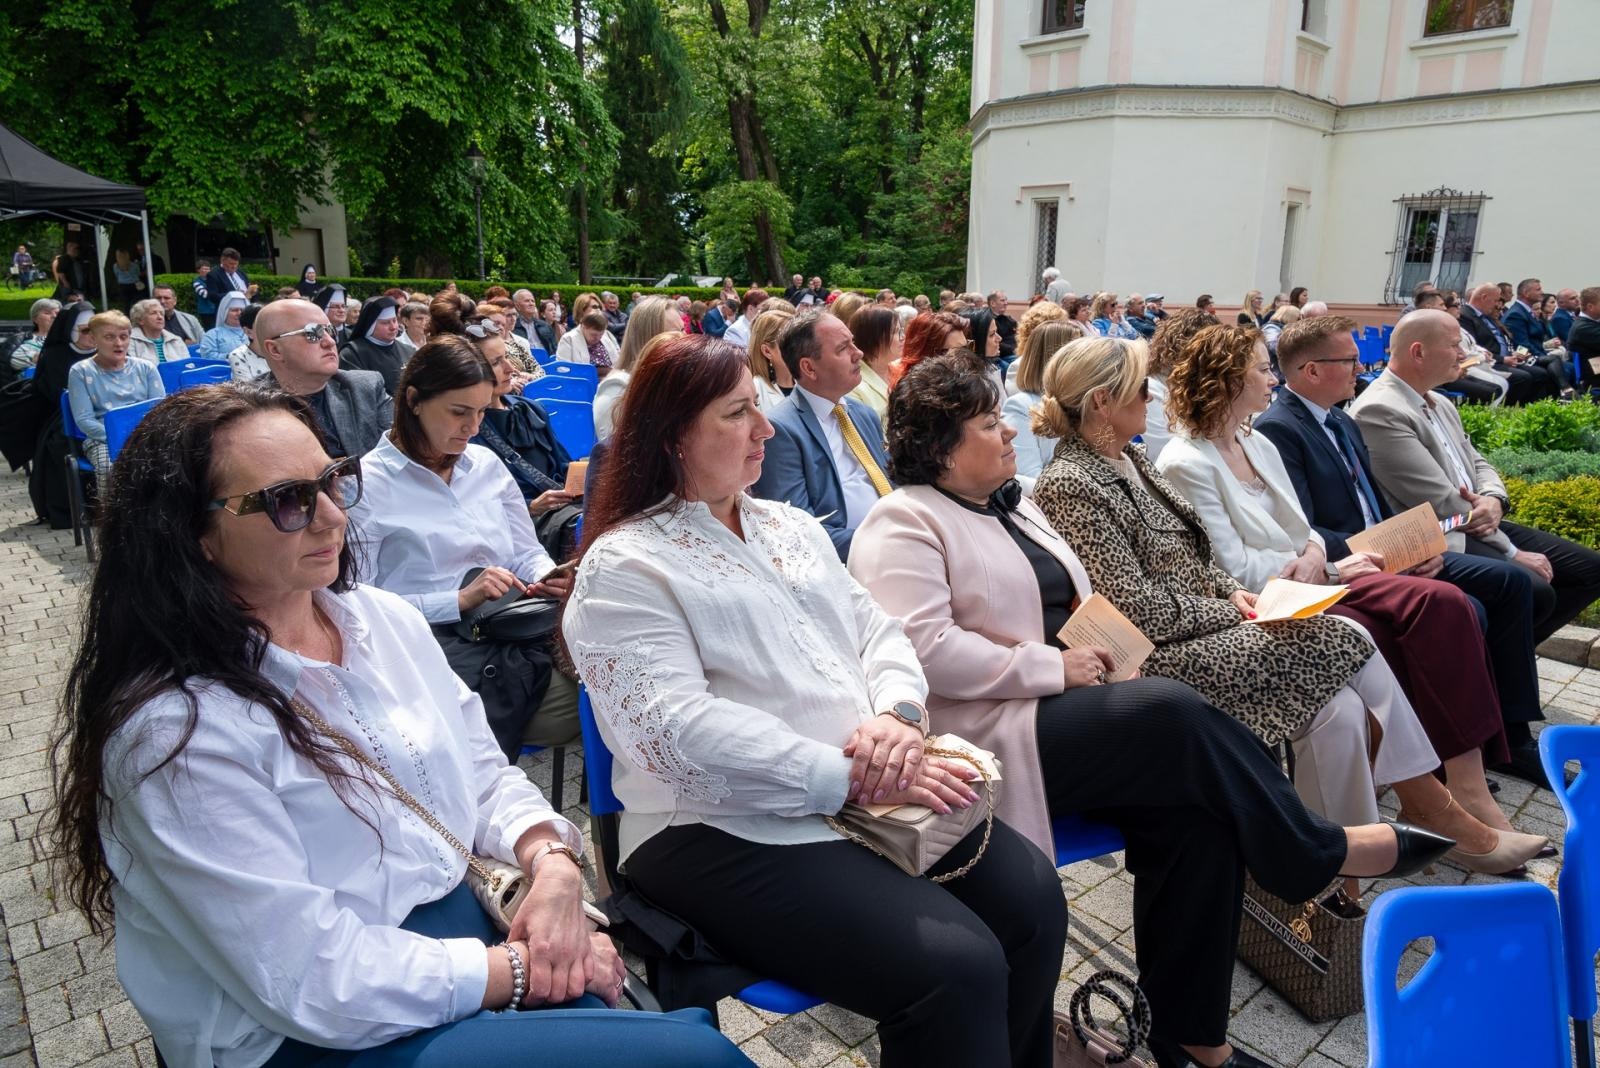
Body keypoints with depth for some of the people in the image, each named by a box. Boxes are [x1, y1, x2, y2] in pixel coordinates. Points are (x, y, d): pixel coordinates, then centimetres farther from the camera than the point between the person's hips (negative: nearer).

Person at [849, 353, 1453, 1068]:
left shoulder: (1011, 506, 20)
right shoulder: (903, 525, -8)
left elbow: (1075, 602, 27)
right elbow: (922, 648, -21)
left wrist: (1104, 644, 4)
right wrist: (1052, 667, -18)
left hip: (1062, 711, 8)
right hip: (991, 734, -8)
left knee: (1195, 812, -15)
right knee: (1175, 712, -24)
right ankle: (1314, 852, 1)